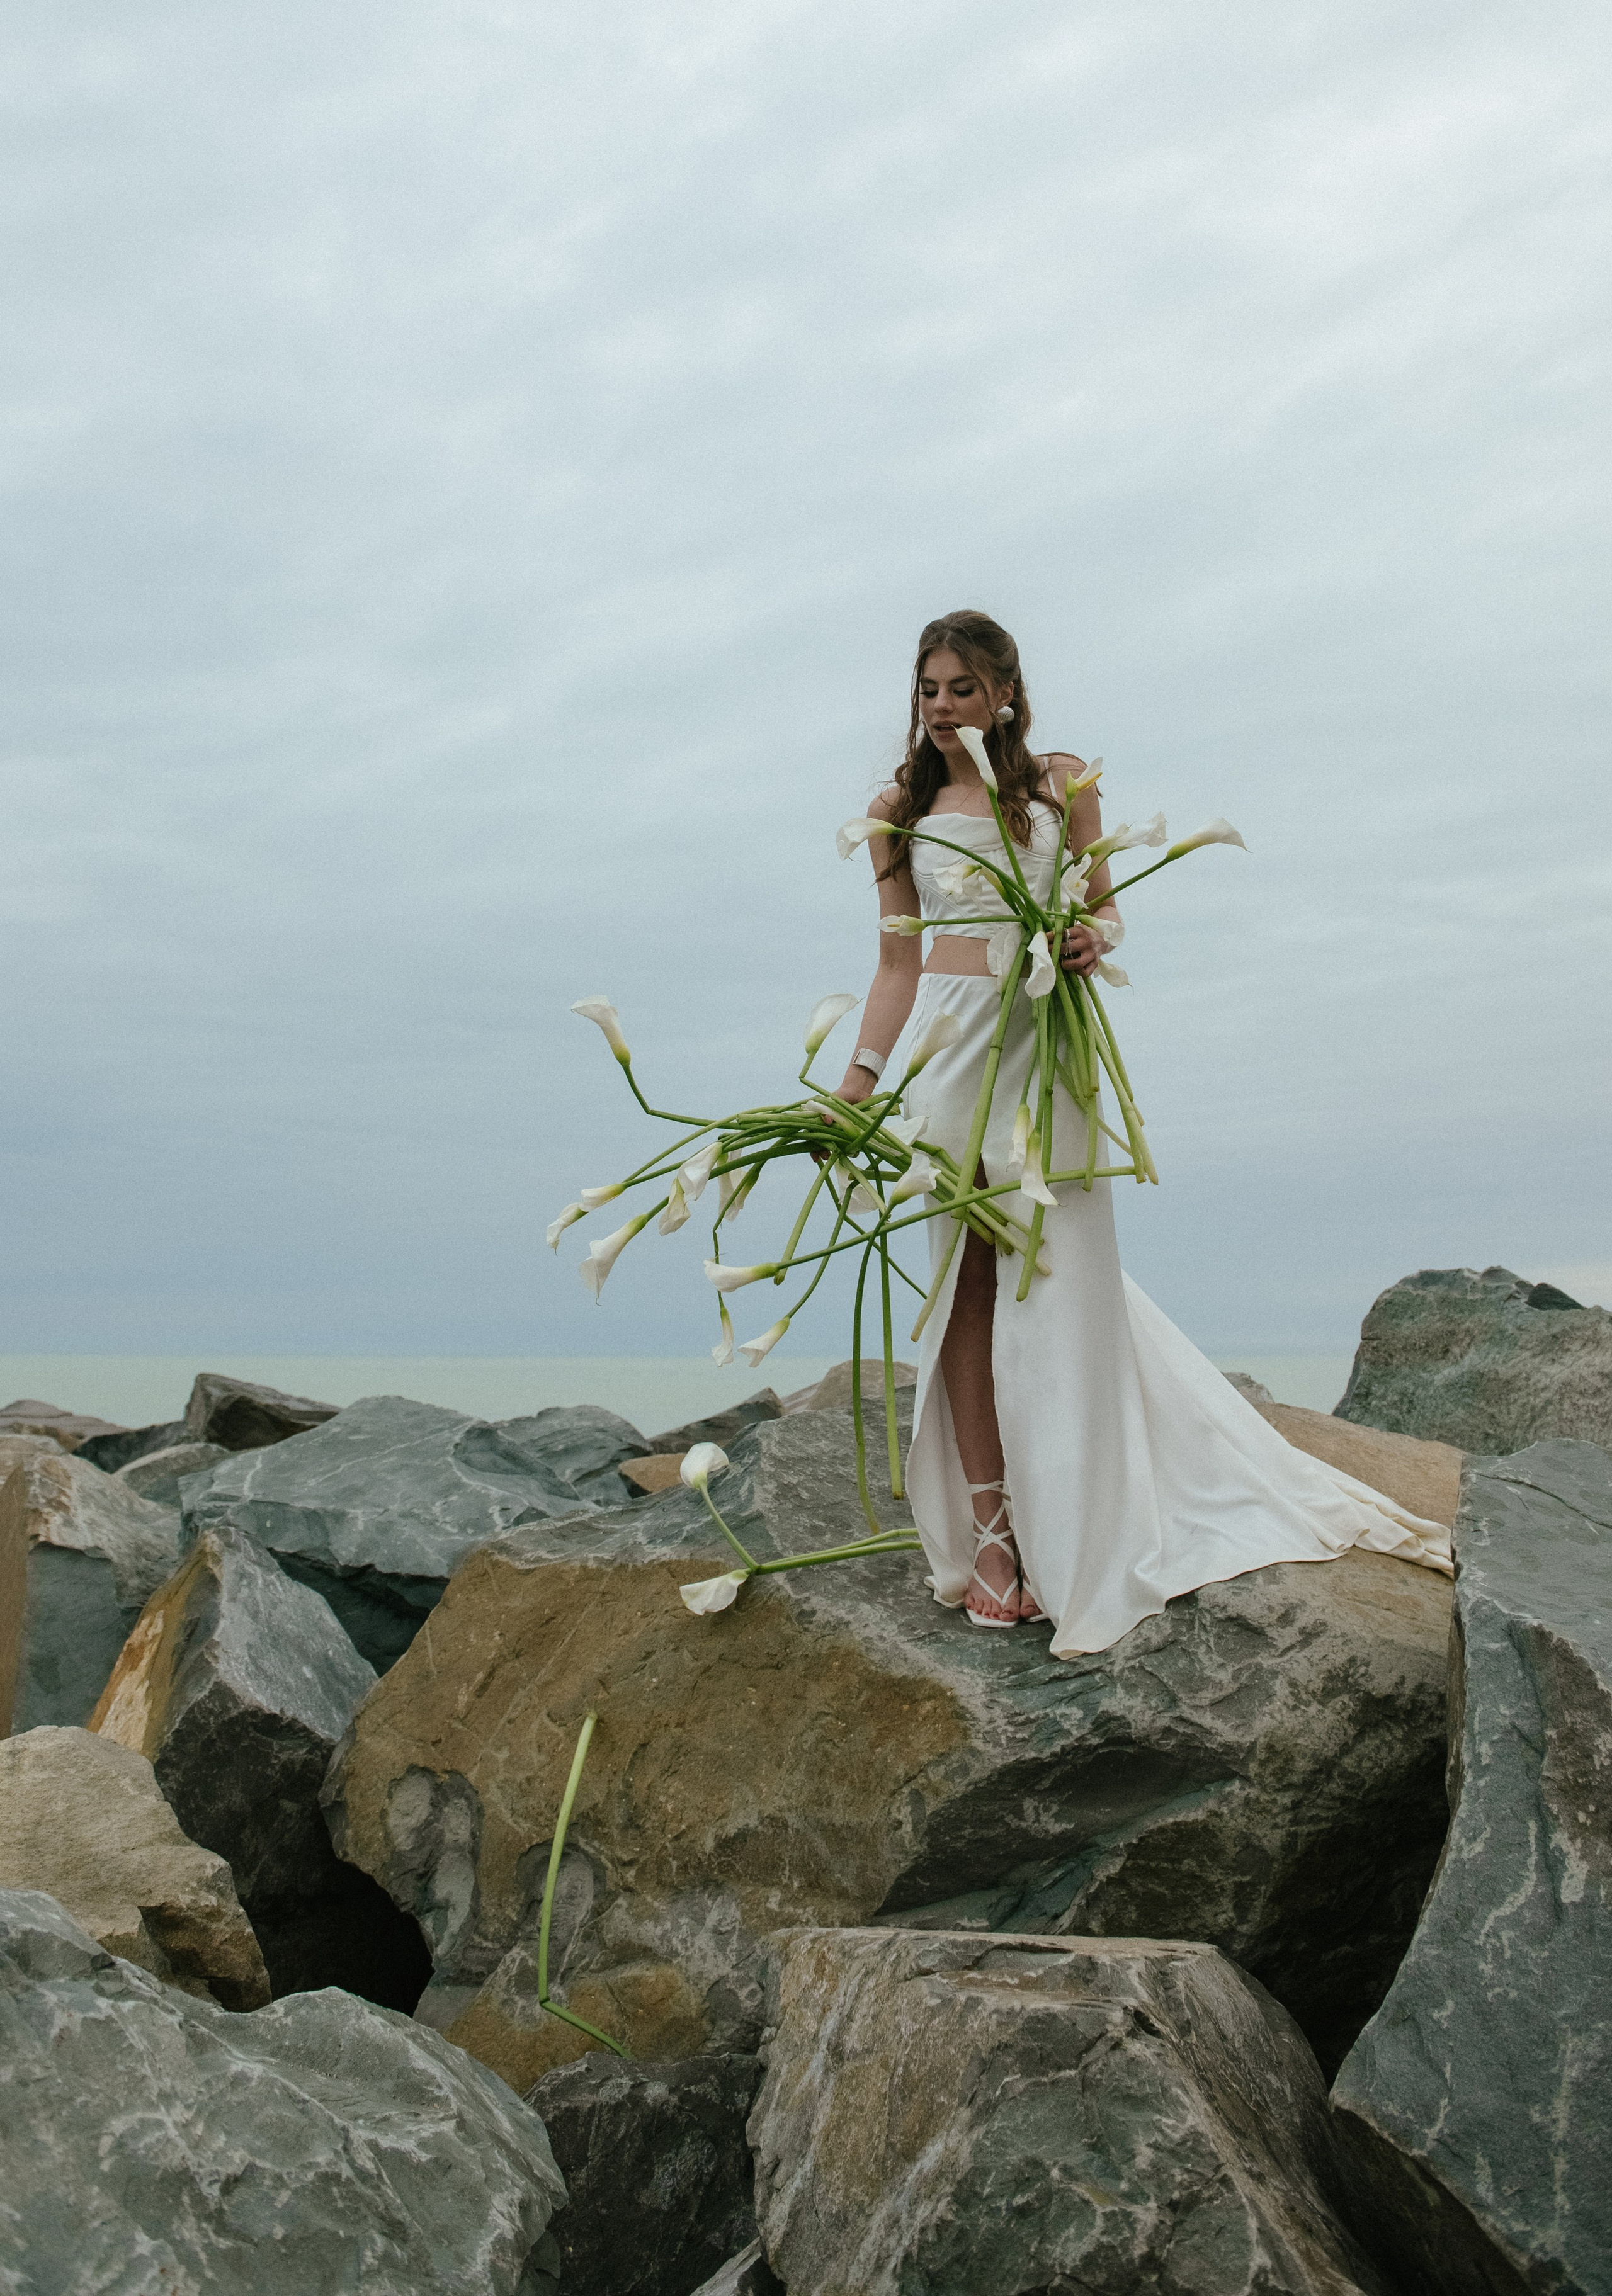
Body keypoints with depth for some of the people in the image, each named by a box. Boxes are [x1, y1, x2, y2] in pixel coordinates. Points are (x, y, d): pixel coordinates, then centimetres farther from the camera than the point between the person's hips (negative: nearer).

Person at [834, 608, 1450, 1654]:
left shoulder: (1061, 783, 8)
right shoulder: (898, 810, 11)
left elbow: (1104, 906, 12)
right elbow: (899, 959, 12)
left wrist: (1093, 938, -11)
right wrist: (858, 1076, 5)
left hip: (1041, 1047, -1)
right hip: (947, 1045, 1)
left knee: (1059, 1284, -3)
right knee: (967, 1283, 0)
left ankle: (1070, 1541, 7)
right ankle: (989, 1528, 6)